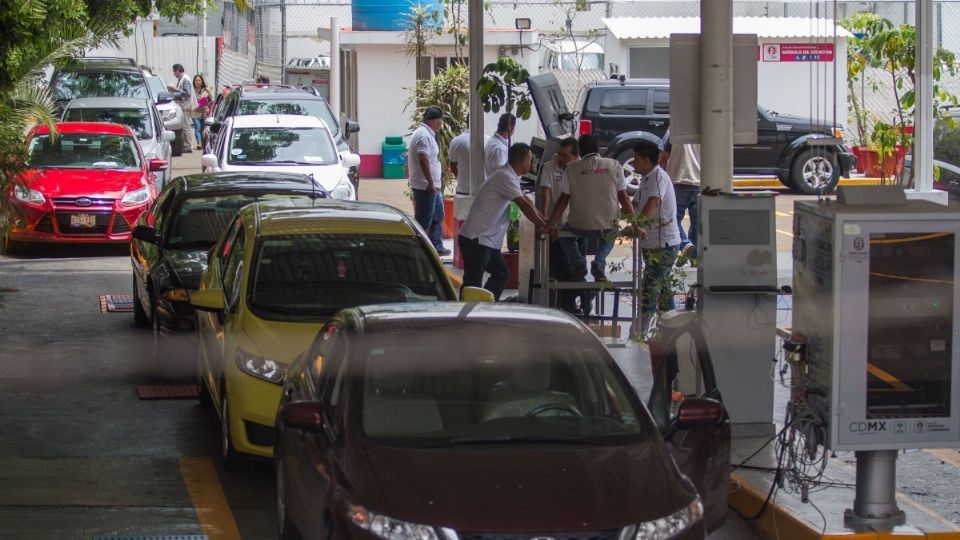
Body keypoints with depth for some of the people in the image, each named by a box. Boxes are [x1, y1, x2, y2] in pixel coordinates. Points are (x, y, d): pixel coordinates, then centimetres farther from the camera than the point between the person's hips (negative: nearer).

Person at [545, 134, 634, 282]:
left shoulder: (572, 168, 0)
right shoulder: (614, 166, 2)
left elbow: (563, 200, 1)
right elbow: (624, 198, 3)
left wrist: (548, 225, 9)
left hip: (580, 226, -1)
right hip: (608, 226, 1)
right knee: (609, 236, 37)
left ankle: (578, 263, 7)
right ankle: (599, 264, 9)